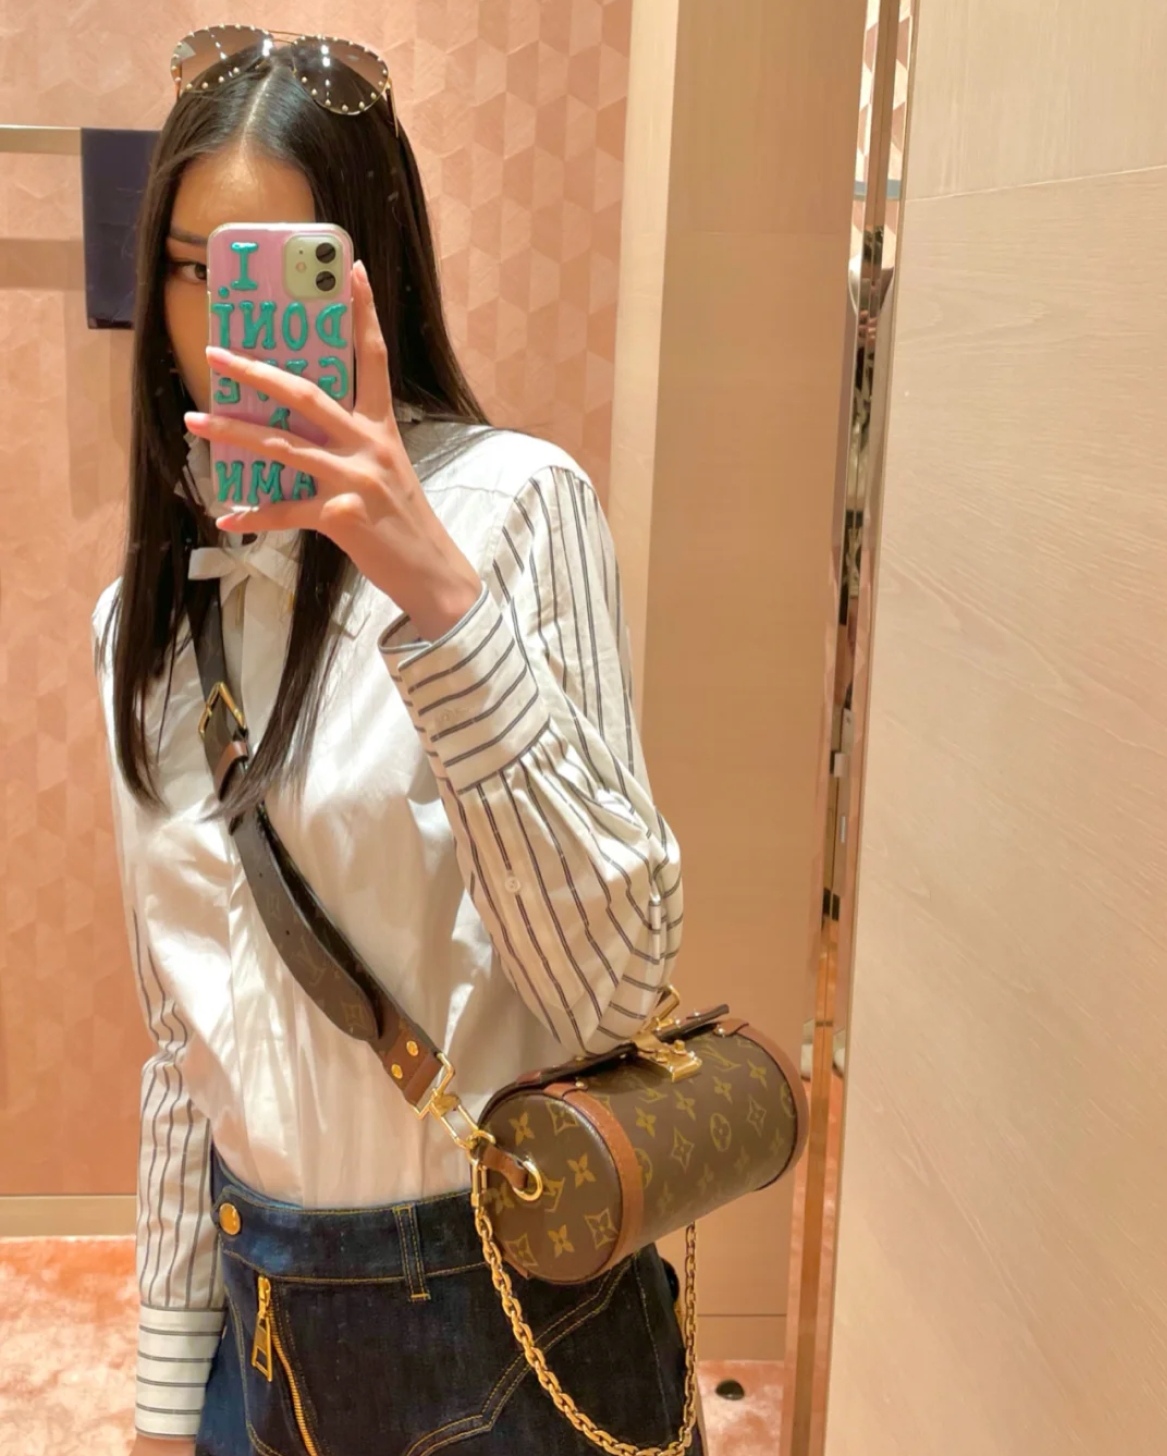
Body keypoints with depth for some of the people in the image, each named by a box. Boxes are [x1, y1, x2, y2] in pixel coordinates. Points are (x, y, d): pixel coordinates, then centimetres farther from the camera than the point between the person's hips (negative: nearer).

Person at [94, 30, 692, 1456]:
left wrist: (440, 594, -31)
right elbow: (188, 1031, 8)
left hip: (511, 1329, -4)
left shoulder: (511, 500, -14)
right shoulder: (146, 617, 3)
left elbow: (614, 985, -21)